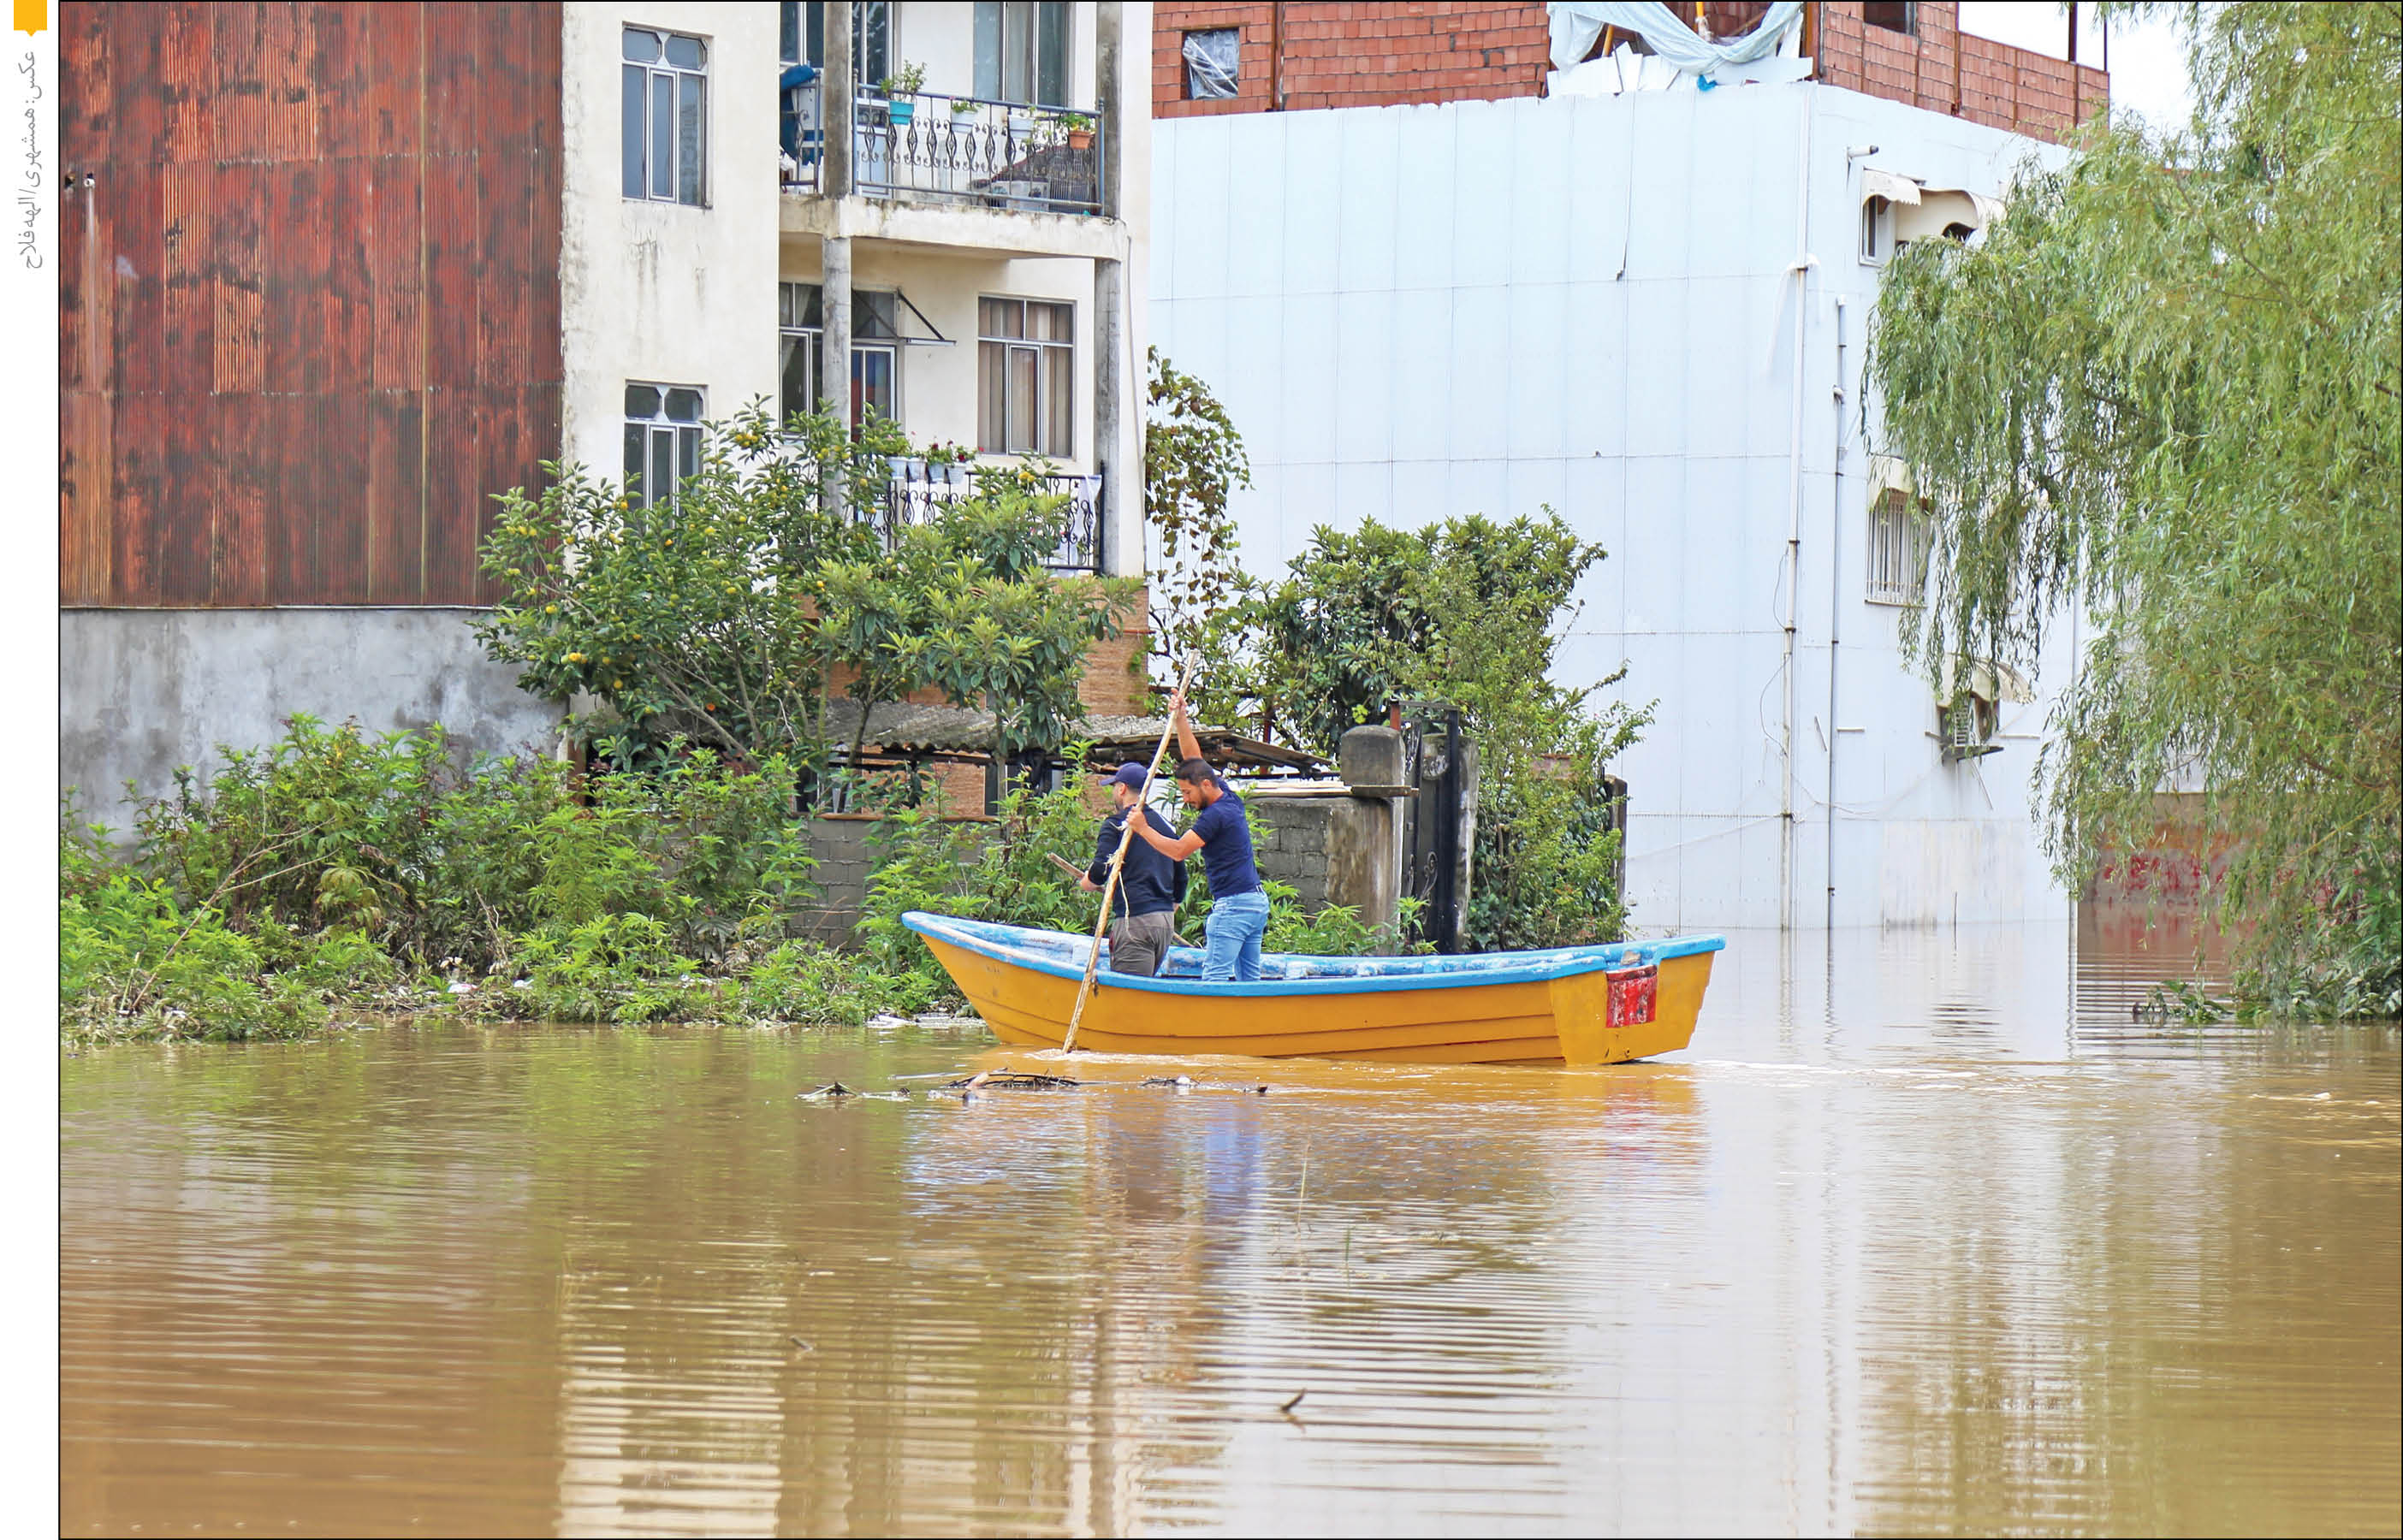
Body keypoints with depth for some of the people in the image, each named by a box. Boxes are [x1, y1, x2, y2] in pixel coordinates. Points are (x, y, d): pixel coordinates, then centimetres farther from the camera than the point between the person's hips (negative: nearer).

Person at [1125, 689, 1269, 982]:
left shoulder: (1215, 815, -14)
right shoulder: (1228, 798, 12)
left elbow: (1178, 850, -15)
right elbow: (1193, 757, 20)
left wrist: (1143, 829, -8)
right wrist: (1180, 719, 15)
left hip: (1232, 904, -10)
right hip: (1257, 902, 10)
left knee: (1214, 979, -13)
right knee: (1249, 981, 8)